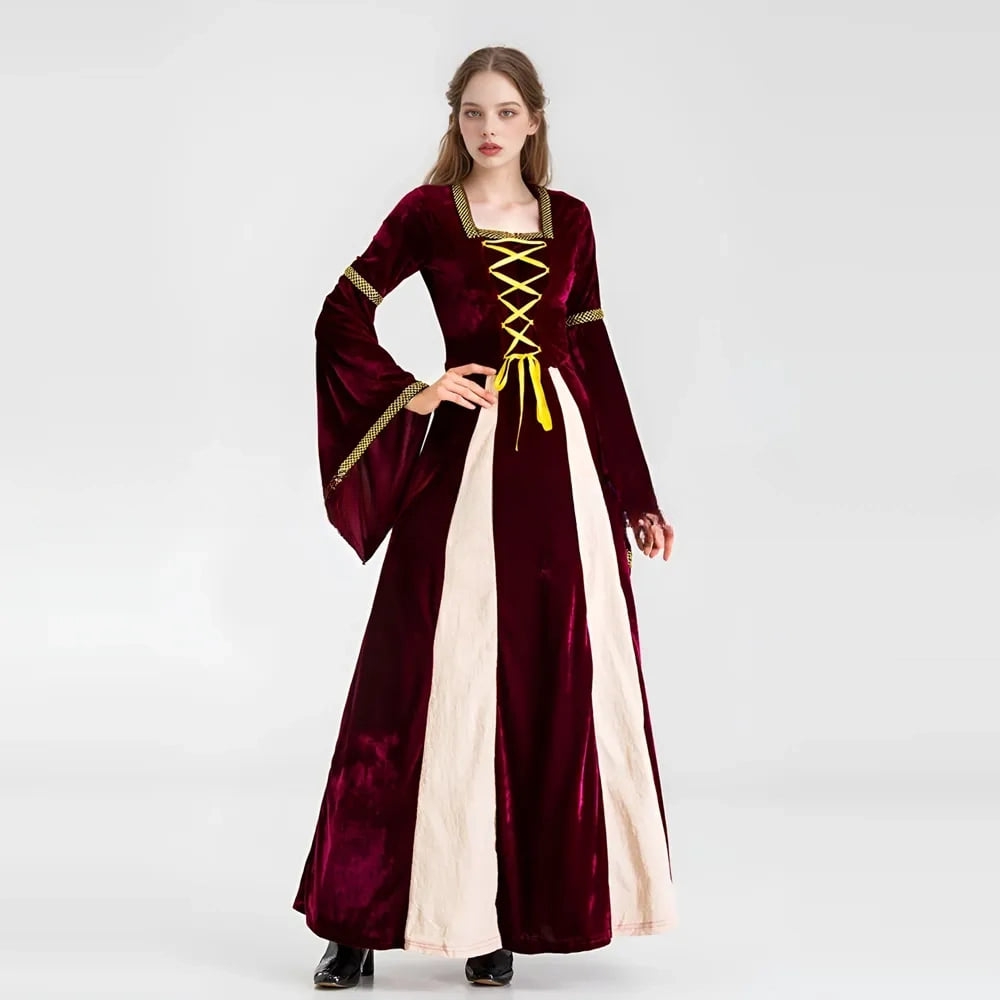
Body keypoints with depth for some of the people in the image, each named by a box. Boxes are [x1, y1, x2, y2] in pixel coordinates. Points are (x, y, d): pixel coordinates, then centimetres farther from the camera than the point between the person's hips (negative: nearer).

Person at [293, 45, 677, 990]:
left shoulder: (569, 219, 12)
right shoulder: (426, 212, 3)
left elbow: (596, 357, 13)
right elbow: (340, 319, 3)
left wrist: (635, 494, 12)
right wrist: (413, 390, -7)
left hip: (560, 464, 4)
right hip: (466, 459, -3)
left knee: (558, 686, 3)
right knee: (439, 683, -5)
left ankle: (499, 912, 15)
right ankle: (363, 918, 5)